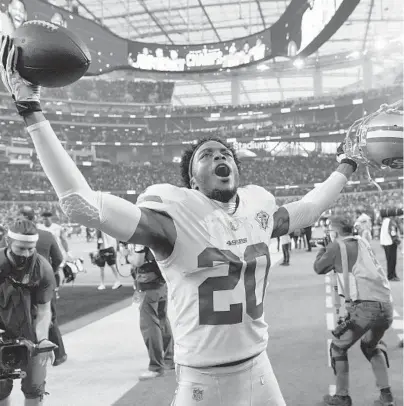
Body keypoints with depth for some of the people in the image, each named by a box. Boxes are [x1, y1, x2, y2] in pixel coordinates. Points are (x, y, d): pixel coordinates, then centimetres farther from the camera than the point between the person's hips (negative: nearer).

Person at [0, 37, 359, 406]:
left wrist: (345, 168, 31)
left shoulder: (259, 207, 1)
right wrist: (31, 109, -29)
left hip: (259, 370, 6)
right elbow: (80, 204, -28)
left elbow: (306, 210, 22)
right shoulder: (176, 215, -17)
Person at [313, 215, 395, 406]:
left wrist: (323, 250, 31)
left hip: (364, 306, -6)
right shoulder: (363, 242, 17)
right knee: (371, 346, 29)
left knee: (338, 347, 14)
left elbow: (319, 268, 14)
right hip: (386, 305, 6)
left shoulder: (336, 245, 2)